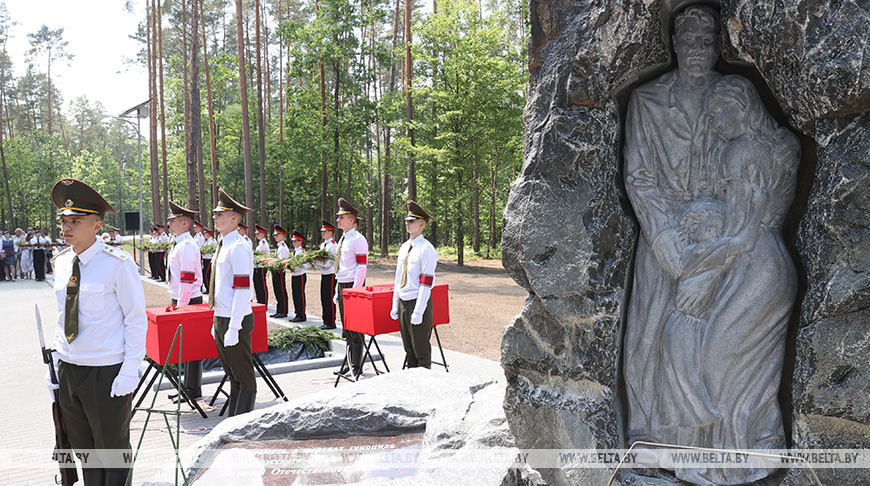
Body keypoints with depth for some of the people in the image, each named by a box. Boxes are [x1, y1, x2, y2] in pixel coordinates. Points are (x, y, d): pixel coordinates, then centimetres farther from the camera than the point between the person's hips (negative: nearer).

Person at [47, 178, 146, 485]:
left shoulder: (117, 264, -13)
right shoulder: (62, 262, 6)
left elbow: (137, 319, -12)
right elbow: (62, 318, 15)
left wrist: (129, 371, -15)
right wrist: (57, 361, 10)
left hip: (107, 373, -6)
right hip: (68, 370, 6)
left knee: (113, 449, 8)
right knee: (83, 448, 18)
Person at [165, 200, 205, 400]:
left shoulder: (187, 245, -17)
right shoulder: (179, 244, 14)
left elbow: (188, 279, -22)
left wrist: (180, 306, -22)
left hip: (188, 301, -10)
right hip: (179, 300, 10)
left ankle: (193, 392, 6)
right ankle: (188, 387, 27)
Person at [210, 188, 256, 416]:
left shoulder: (238, 247, -16)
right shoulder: (224, 245, 13)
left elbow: (242, 290, -21)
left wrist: (233, 328, -23)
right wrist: (217, 322, 19)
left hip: (235, 320, -10)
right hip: (221, 318, 10)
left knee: (244, 376, 1)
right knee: (232, 374, 18)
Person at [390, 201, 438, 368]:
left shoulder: (426, 249, -13)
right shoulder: (404, 247, 12)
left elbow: (426, 284, -17)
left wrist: (418, 312, -19)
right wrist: (395, 305, 13)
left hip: (418, 302, -8)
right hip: (403, 302, 8)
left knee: (421, 349, 1)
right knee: (408, 348, 16)